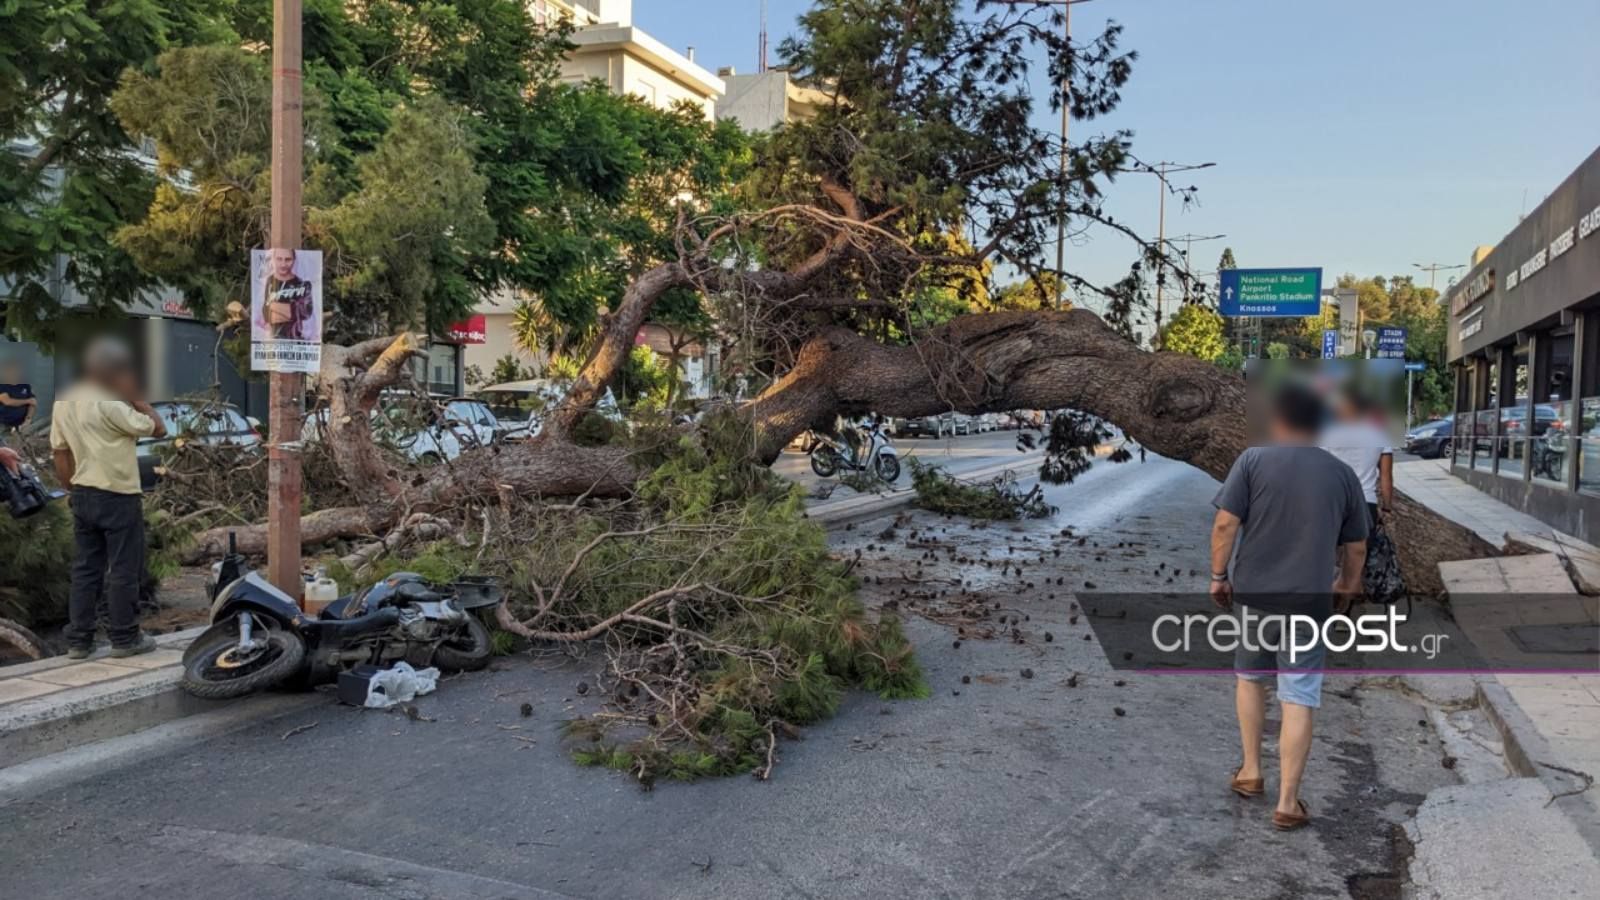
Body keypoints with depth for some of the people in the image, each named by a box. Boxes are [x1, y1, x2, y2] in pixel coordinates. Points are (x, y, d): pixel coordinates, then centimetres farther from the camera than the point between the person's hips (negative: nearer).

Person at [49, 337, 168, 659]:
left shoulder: (62, 404, 7)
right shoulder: (110, 405, -18)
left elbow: (60, 453, 11)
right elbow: (158, 429, -13)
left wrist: (74, 491, 17)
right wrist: (138, 400, -3)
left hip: (82, 496, 8)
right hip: (117, 497, -8)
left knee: (86, 568, 13)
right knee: (124, 570, 2)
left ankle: (78, 640, 15)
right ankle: (124, 638, 9)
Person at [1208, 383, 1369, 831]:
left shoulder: (1253, 460, -4)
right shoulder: (1343, 474, 4)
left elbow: (1225, 525, -10)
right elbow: (1356, 546, 9)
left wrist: (1218, 576, 2)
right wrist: (1347, 584, 25)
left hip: (1253, 592, 0)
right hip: (1309, 599, 0)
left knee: (1249, 676, 23)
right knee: (1299, 699, 4)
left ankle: (1250, 771, 28)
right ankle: (1288, 803, 6)